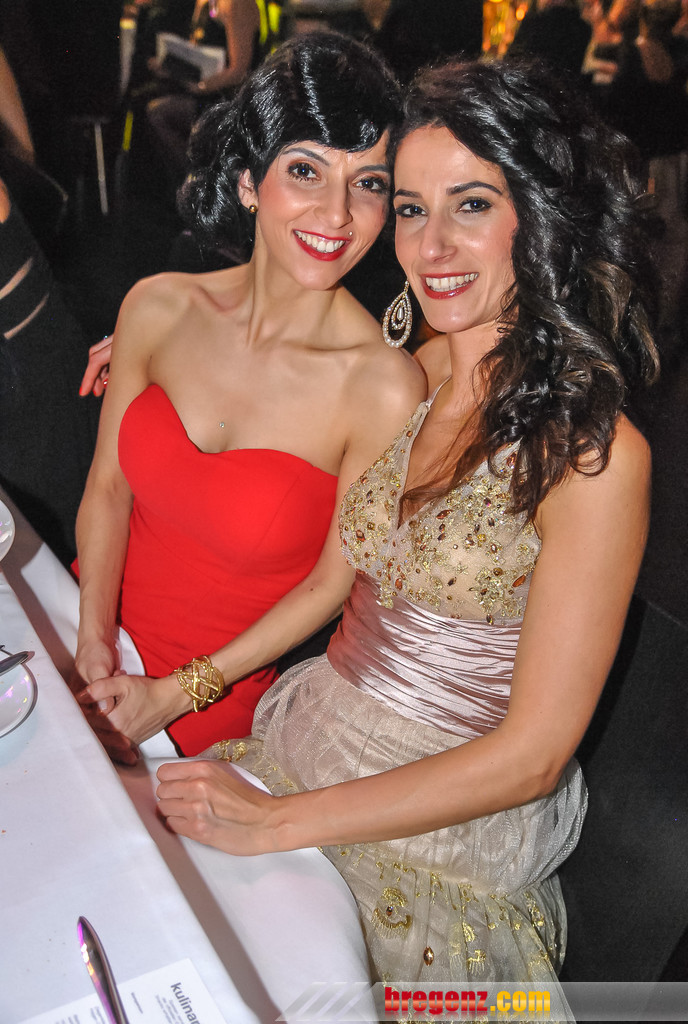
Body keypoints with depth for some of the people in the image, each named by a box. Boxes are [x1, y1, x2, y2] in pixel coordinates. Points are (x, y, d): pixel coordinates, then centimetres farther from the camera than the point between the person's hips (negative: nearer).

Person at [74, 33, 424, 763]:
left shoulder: (385, 387, -23)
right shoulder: (159, 308, -9)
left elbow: (334, 585, -14)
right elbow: (108, 487, 0)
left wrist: (176, 694, -11)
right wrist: (92, 644, -10)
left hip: (219, 690, -4)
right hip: (101, 620, 5)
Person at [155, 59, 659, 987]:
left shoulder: (593, 452, -21)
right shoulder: (418, 372, -2)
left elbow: (531, 754, -20)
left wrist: (278, 820, -19)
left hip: (447, 830, -5)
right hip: (314, 731, 5)